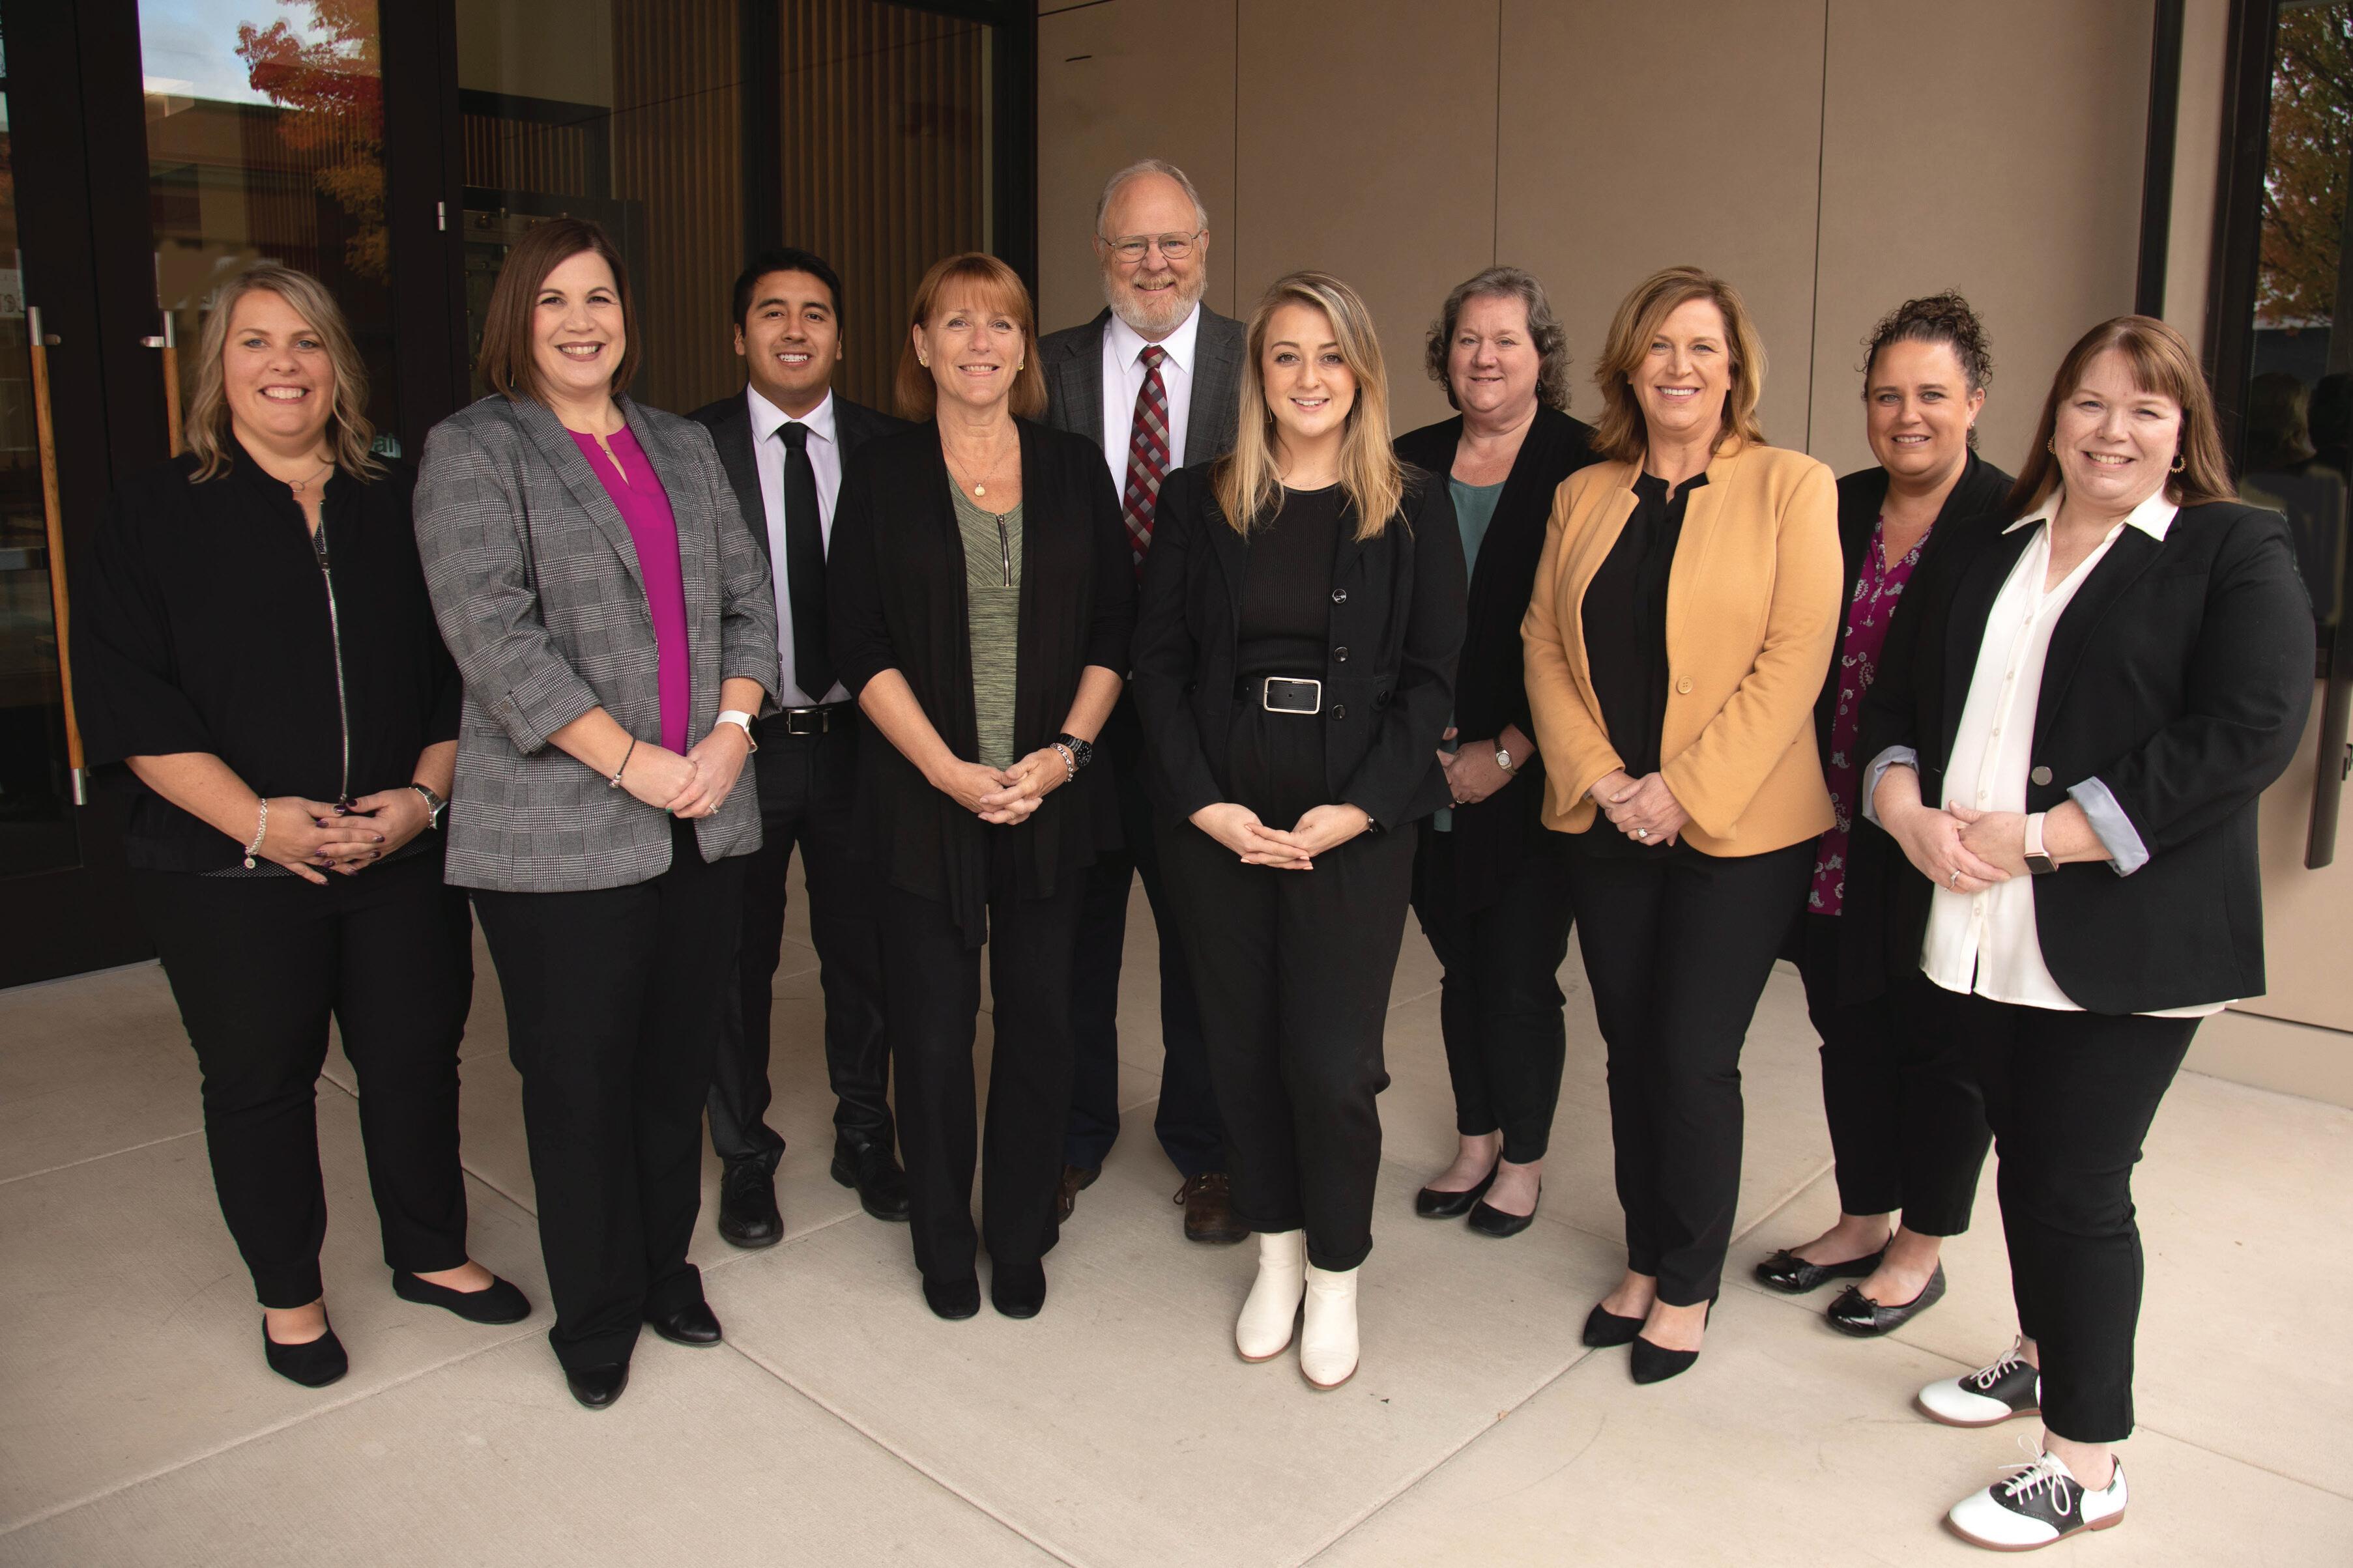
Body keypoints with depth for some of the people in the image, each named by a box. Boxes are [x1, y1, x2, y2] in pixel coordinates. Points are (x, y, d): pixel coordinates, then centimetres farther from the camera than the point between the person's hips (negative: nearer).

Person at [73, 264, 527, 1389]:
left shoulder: (401, 507, 7)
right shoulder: (157, 515, 0)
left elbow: (456, 674, 7)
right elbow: (130, 703, -7)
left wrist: (424, 796, -7)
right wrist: (258, 820, -15)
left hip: (401, 856, 2)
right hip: (227, 872, -2)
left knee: (416, 1055, 10)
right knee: (260, 1079, 10)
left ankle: (429, 1253, 32)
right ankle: (288, 1294, 30)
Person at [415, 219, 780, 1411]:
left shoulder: (683, 448, 16)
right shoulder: (472, 451, -1)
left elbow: (748, 601, 12)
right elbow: (492, 633, -12)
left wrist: (731, 731, -4)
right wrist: (633, 760, -15)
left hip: (703, 820, 5)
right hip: (560, 834, -4)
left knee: (679, 1066, 12)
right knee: (579, 1081, 5)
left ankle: (666, 1269, 32)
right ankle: (596, 1315, 24)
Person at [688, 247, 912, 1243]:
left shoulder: (889, 449, 2)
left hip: (857, 739, 2)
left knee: (863, 951, 13)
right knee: (737, 960, 11)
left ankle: (865, 1136, 34)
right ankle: (744, 1155, 30)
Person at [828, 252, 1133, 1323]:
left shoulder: (1074, 471, 7)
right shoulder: (881, 474, 2)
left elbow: (1114, 629, 5)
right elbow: (860, 642, -3)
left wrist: (1065, 751, -9)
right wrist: (947, 769, -13)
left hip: (1053, 794, 2)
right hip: (923, 795, -1)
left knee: (1040, 1021, 6)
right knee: (932, 1025, 5)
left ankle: (1020, 1240, 26)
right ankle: (943, 1244, 25)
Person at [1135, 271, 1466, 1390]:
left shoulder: (1414, 507, 2)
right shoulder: (1198, 502, 5)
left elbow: (1433, 673, -1)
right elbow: (1157, 663, 3)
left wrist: (1356, 808, -11)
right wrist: (1204, 803, -8)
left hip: (1354, 826, -2)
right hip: (1217, 822, 2)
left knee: (1331, 1063, -2)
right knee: (1242, 1047, 9)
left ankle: (1336, 1278, 22)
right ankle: (1276, 1251, 31)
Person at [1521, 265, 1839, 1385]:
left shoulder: (1790, 488, -3)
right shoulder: (1585, 497, 10)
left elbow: (1794, 657, -11)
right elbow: (1544, 647, 6)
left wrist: (1686, 787, -16)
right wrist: (1599, 777, -8)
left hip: (1738, 828, -4)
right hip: (1606, 823, 4)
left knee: (1695, 1061, -1)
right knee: (1631, 1051, 12)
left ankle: (1688, 1287, 20)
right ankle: (1644, 1263, 30)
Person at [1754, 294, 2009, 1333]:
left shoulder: (2016, 527, -10)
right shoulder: (1835, 513, 6)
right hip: (1836, 836, 6)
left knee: (1937, 1043, 10)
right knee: (1848, 1033, 17)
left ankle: (1921, 1251, 28)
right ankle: (1862, 1223, 36)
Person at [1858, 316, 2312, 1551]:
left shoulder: (2236, 553, -2)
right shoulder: (1989, 554, 15)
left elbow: (2246, 734, -14)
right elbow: (1898, 696, 13)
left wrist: (2041, 837, -18)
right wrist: (1908, 811, -9)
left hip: (2124, 935, -5)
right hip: (1983, 929, 5)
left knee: (2078, 1184, -2)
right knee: (2022, 1157, 17)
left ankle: (2086, 1468, 13)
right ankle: (2043, 1356, 39)